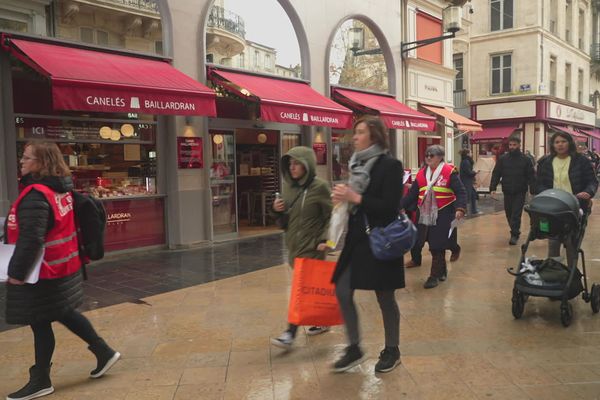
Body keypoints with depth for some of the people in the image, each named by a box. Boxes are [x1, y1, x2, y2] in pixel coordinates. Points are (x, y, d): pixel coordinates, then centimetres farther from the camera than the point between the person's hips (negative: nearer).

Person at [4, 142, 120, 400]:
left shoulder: (35, 195, -22)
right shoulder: (60, 190, 8)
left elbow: (31, 239, -27)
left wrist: (17, 272, -20)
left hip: (43, 273, -9)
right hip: (62, 266, 9)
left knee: (40, 323, 4)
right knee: (64, 314, 21)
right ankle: (104, 352, 29)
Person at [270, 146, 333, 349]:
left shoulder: (319, 187, -10)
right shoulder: (289, 186, 8)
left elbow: (331, 216, -9)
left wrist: (325, 240, -18)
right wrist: (278, 210, -5)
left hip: (312, 246, -7)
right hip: (293, 244, 7)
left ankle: (291, 332, -3)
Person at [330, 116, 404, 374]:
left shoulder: (390, 165, -11)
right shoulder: (358, 164, 10)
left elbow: (390, 206, -19)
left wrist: (355, 198, -21)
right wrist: (344, 199, 1)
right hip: (357, 238, 7)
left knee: (385, 297, 6)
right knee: (342, 291, 3)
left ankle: (392, 350, 26)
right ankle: (354, 349, 19)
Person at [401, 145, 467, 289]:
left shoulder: (449, 172, -7)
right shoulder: (421, 173, 9)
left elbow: (461, 192, -11)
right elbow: (412, 194, 12)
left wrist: (460, 208, -25)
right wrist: (401, 206, 3)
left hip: (442, 216, -5)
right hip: (426, 215, 5)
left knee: (438, 246, 0)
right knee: (433, 245, 12)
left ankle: (435, 275, 10)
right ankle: (442, 270, 31)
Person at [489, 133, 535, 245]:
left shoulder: (526, 159, -1)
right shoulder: (502, 159, 4)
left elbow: (531, 176, -2)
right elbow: (496, 174, 2)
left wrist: (533, 191, -10)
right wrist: (492, 188, -7)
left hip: (520, 192, -3)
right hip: (507, 192, 3)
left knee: (516, 214, -6)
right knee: (509, 214, 11)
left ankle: (514, 235, -2)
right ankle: (515, 232, 28)